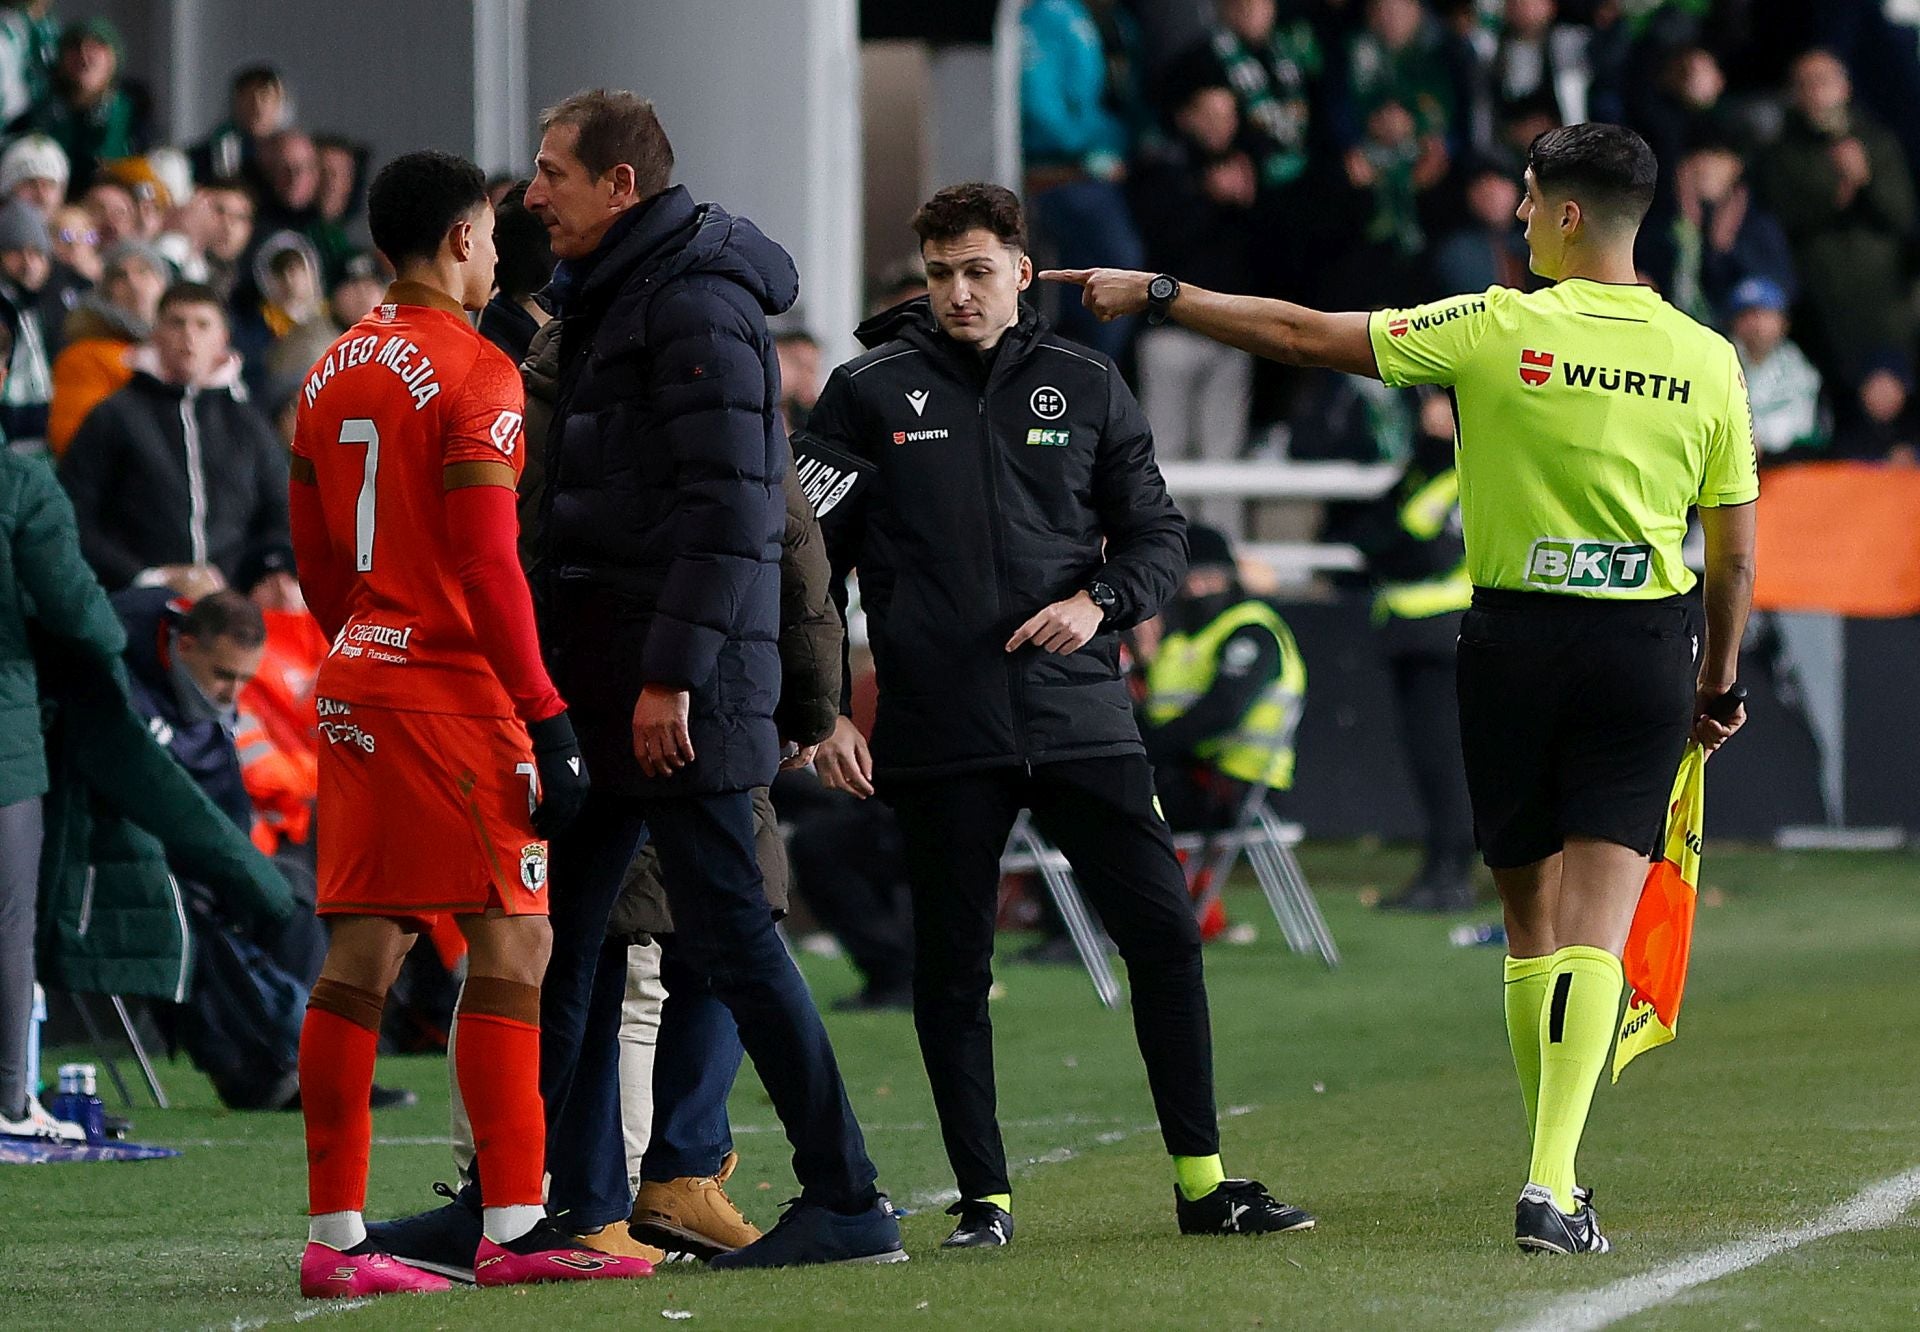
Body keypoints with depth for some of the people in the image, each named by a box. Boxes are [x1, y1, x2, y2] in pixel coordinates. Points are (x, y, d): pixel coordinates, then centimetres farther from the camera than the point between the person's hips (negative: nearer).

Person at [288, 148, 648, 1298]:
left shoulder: (335, 373, 14)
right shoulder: (471, 373, -11)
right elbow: (488, 567, -16)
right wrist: (549, 719, -15)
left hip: (356, 684, 8)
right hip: (454, 688, -8)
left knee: (364, 949, 6)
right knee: (512, 943, -5)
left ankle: (335, 1236, 5)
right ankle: (515, 1229, -8)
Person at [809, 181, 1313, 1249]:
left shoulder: (1086, 387, 8)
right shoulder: (869, 394, 4)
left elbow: (1159, 532, 13)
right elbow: (812, 564, 6)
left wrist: (1100, 602, -8)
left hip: (1081, 718, 1)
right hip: (939, 732, -1)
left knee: (1165, 931, -3)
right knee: (953, 970, 2)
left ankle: (1203, 1181, 5)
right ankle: (985, 1198, 10)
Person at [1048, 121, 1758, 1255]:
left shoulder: (1498, 332, -6)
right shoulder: (1709, 363, 1)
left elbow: (1303, 335, -3)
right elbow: (1735, 561, 6)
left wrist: (1156, 294, 6)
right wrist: (1719, 682, 21)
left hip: (1514, 639, -1)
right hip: (1647, 650, 1)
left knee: (1533, 924, 14)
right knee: (1596, 930, -5)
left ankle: (1555, 1172, 21)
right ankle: (1552, 1186, -19)